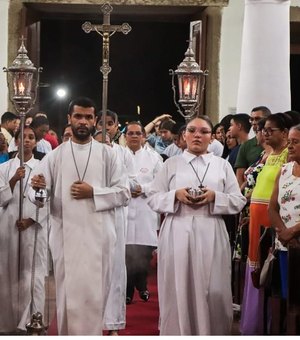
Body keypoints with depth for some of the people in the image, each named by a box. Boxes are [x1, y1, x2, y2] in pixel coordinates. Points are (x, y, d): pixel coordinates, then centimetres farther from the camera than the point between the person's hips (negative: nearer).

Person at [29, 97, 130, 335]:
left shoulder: (107, 154, 6)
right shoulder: (55, 156, 8)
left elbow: (124, 193, 3)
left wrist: (93, 193, -9)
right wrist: (38, 188, -22)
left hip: (98, 235, 0)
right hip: (66, 235, 0)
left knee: (95, 294, 1)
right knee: (68, 294, 3)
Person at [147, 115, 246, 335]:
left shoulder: (222, 165, 10)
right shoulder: (171, 164, 10)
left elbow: (239, 201, 7)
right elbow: (153, 199, 7)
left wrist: (215, 197, -10)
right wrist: (175, 195, -11)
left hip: (211, 235, 0)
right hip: (178, 234, 0)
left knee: (212, 293, -3)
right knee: (178, 291, -1)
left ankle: (210, 334, 9)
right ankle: (178, 334, 10)